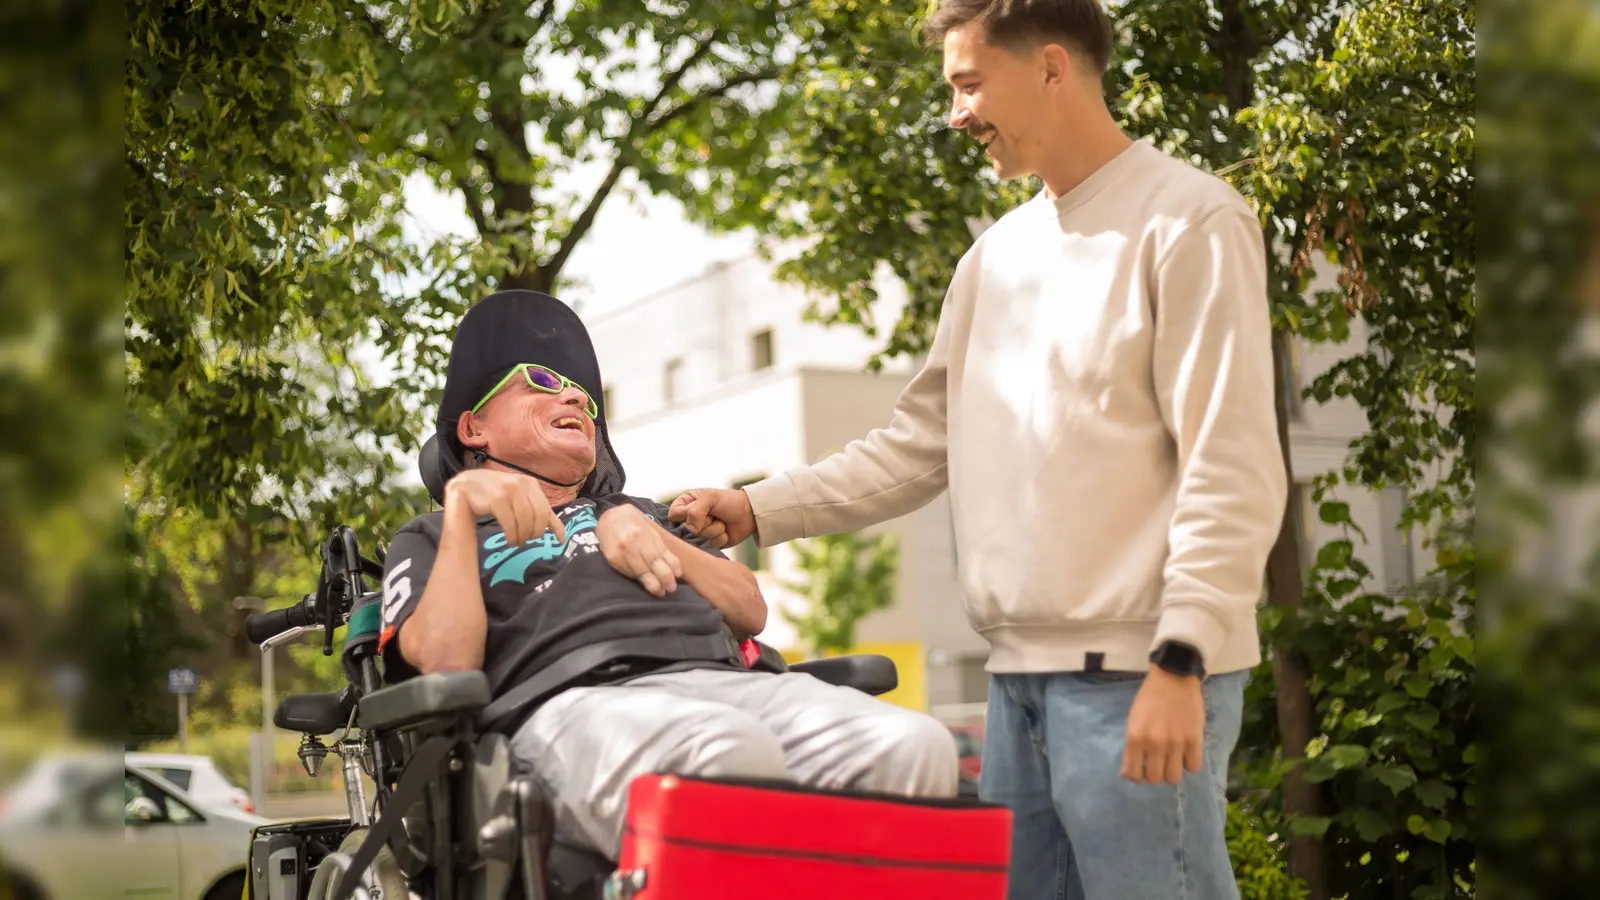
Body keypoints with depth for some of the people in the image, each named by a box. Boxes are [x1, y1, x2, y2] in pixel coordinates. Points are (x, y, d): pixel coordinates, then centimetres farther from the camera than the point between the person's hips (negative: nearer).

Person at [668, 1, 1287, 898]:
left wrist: (1181, 660, -18)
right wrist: (759, 508, 13)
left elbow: (1231, 476, -12)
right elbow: (919, 445, 20)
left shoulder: (1187, 220, -6)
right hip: (1020, 673, 7)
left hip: (1134, 671, -7)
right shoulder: (996, 254, 18)